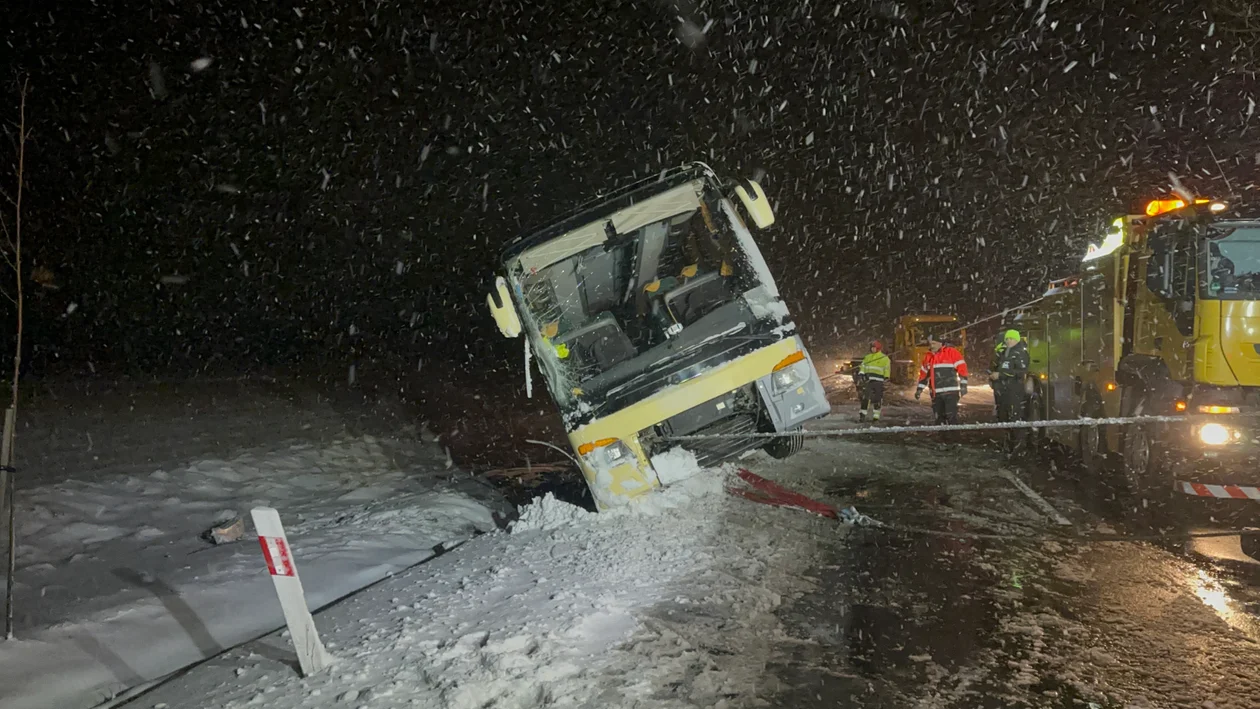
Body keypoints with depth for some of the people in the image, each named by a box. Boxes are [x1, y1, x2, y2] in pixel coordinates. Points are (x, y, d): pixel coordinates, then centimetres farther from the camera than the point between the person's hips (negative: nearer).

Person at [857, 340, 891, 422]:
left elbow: (887, 369, 1)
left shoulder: (884, 358, 3)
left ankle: (876, 416, 7)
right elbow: (862, 366, 16)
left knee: (877, 399, -1)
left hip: (878, 381, -3)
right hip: (868, 380, 3)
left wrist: (886, 378, -6)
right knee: (865, 398, -3)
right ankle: (862, 415, 1)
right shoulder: (867, 357, 17)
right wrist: (861, 374, 4)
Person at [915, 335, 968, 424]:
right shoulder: (928, 357, 13)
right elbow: (924, 374, 19)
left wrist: (963, 385, -11)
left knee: (951, 417, -11)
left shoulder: (952, 353, -4)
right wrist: (919, 389, 16)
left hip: (950, 392, -6)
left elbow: (962, 368, -7)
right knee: (939, 417, 9)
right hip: (936, 394, 6)